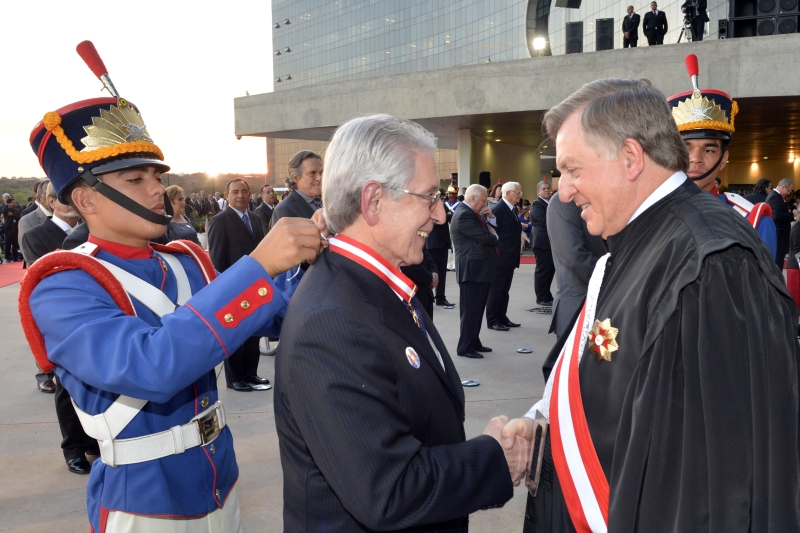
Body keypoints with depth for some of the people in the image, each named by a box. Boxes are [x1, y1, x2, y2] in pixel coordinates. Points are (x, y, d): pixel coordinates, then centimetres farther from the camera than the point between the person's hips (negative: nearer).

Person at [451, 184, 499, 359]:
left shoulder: (471, 213, 15)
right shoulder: (464, 215, -17)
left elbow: (489, 230, 20)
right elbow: (485, 237, -22)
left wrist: (491, 217, 2)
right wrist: (494, 236, -1)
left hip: (481, 269, 10)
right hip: (472, 270, -10)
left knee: (477, 310, 16)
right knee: (470, 310, -3)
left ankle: (474, 342, 26)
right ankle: (464, 347, 5)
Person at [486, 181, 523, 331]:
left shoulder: (512, 209, 14)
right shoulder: (498, 209, -15)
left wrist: (515, 256, 13)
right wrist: (495, 255, -14)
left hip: (510, 258, 9)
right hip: (500, 257, -9)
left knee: (504, 290, 14)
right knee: (496, 290, -1)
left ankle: (502, 318, 22)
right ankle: (492, 321, 6)